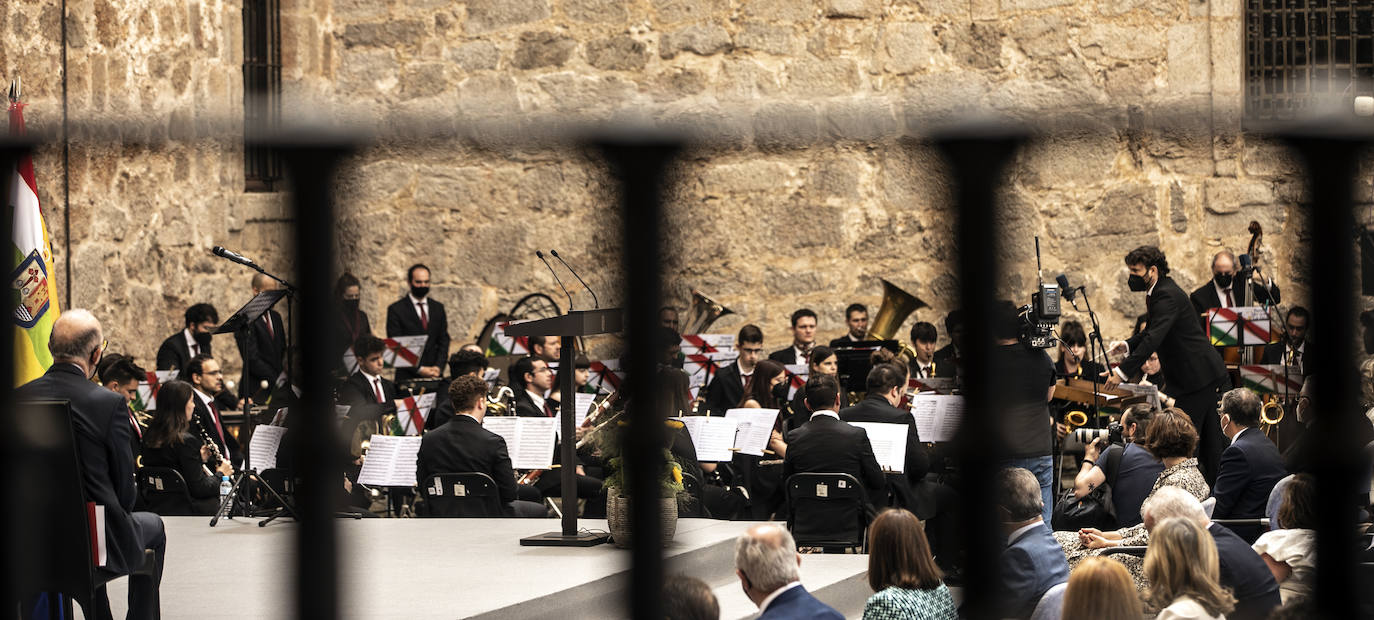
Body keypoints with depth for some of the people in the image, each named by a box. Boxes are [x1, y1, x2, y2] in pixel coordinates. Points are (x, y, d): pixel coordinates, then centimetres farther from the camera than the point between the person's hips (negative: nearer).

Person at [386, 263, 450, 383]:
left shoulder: (438, 308, 14)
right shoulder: (396, 309, 0)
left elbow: (443, 341, 12)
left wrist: (438, 367, -4)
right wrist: (419, 369, -11)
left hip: (434, 375, 3)